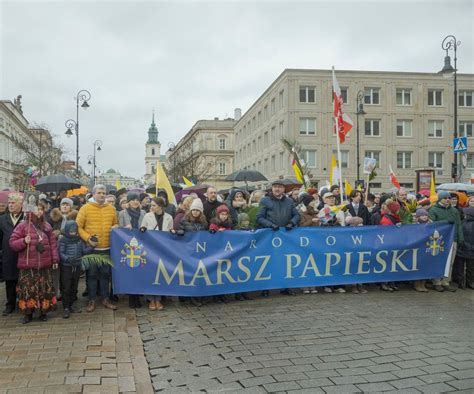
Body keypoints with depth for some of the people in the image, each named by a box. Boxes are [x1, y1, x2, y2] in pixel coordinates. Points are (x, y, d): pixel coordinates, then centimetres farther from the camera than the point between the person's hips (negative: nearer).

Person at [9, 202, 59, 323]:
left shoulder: (47, 226, 8)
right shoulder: (23, 225, -3)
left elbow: (53, 243, 9)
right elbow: (12, 242, -2)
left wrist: (55, 259, 5)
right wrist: (24, 241, -20)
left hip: (45, 265, 3)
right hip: (27, 266, -3)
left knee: (45, 289, 7)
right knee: (28, 289, 1)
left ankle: (44, 311, 20)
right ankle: (28, 313, 15)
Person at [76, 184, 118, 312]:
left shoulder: (111, 209, 7)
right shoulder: (85, 208, -4)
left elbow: (115, 224, 20)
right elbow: (78, 226, -4)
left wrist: (115, 228, -2)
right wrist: (87, 238, -15)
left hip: (107, 248, 3)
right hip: (91, 248, -3)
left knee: (105, 274, 10)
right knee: (92, 274, 5)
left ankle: (105, 299, 22)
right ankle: (92, 300, 16)